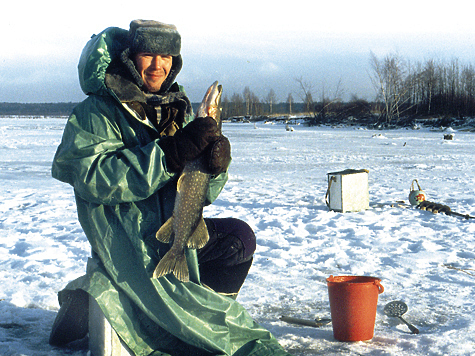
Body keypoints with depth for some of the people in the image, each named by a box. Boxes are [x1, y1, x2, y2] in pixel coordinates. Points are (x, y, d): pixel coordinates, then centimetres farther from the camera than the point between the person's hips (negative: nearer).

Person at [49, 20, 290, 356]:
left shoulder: (178, 110, 11)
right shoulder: (97, 112, -8)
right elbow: (94, 179, -25)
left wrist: (216, 164, -19)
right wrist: (171, 152, -30)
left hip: (172, 231, 7)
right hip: (125, 242, -6)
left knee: (239, 237, -9)